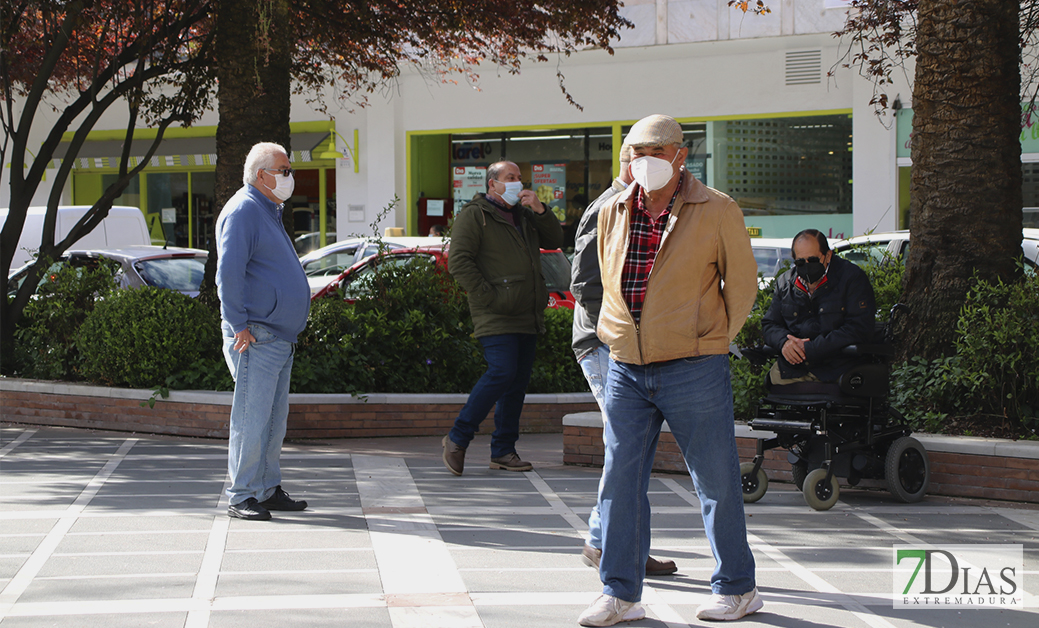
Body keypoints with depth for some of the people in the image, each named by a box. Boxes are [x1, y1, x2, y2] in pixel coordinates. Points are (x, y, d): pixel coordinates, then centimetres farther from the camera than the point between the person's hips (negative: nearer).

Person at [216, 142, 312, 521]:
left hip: (279, 339, 10)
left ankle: (268, 490, 17)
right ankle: (242, 497, -5)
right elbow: (228, 272, -19)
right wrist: (239, 325, -20)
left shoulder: (269, 212, 21)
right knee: (252, 418, -8)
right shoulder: (243, 211, -10)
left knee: (274, 419, 11)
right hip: (255, 339, -10)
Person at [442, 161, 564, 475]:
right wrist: (486, 296, -17)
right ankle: (457, 439, -8)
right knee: (502, 373, -19)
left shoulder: (524, 215, 21)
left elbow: (555, 240, 17)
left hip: (527, 317, 8)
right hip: (496, 318, -8)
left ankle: (503, 451, 11)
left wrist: (540, 210, 2)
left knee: (518, 382, 5)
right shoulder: (473, 215, -2)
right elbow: (458, 261, -10)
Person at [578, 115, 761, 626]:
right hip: (626, 369, 4)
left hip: (692, 369, -4)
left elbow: (741, 284, 5)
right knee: (620, 482, 2)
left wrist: (709, 344, 8)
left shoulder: (717, 212, -5)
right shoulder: (613, 214, 7)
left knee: (716, 481, 4)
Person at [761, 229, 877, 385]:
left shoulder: (852, 277, 1)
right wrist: (783, 341, -6)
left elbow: (859, 330, -8)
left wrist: (809, 349, -14)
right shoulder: (785, 283, 16)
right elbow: (769, 324, 20)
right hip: (792, 369, 5)